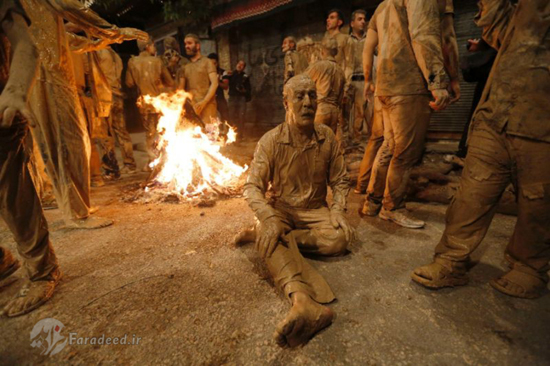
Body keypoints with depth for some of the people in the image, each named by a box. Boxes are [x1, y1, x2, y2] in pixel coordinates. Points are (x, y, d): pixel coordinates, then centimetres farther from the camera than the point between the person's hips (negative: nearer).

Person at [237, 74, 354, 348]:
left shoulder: (328, 138, -1)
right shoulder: (271, 141, -9)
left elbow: (340, 181, 6)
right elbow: (252, 186, -14)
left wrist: (337, 211, -13)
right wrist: (269, 218, -32)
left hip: (315, 210, 3)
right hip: (280, 209, -2)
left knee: (341, 237, -27)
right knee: (271, 233, -35)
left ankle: (261, 236, -20)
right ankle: (303, 302, -54)